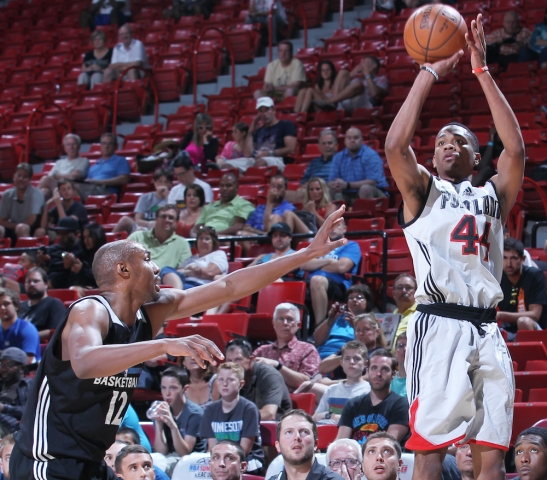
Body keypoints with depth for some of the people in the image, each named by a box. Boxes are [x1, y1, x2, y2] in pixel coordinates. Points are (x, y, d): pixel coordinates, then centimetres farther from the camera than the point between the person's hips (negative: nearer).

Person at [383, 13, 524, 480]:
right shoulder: (423, 191, 11)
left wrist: (482, 71, -1)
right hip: (439, 325, -4)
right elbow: (396, 144, -8)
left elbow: (515, 149, 2)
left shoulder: (492, 196, 19)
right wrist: (430, 73, -6)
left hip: (487, 330, 4)